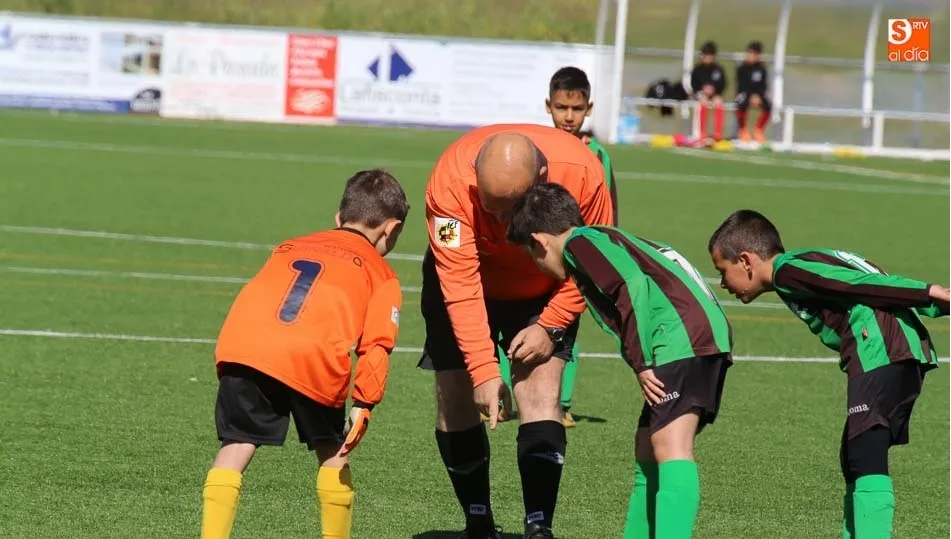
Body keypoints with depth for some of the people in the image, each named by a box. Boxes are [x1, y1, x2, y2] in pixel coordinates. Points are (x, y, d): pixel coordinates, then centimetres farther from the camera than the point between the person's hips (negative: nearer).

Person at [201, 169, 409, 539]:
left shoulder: (289, 247, 37)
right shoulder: (380, 273, 24)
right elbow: (376, 345, 9)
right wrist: (364, 404, 4)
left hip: (243, 346, 2)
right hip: (313, 361, -2)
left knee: (235, 449, 7)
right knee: (332, 452, 19)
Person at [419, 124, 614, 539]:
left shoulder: (582, 173, -32)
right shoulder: (451, 181, -35)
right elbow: (460, 284, -34)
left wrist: (550, 326, -23)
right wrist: (483, 370, -38)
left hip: (544, 291, 0)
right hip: (474, 283, 0)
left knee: (541, 392, -17)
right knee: (455, 400, -3)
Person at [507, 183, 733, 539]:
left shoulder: (580, 242, 2)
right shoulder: (609, 240, 31)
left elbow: (632, 284, -14)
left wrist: (641, 362, -12)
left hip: (683, 336, -10)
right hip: (711, 337, 10)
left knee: (670, 449, -20)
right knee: (648, 450, 18)